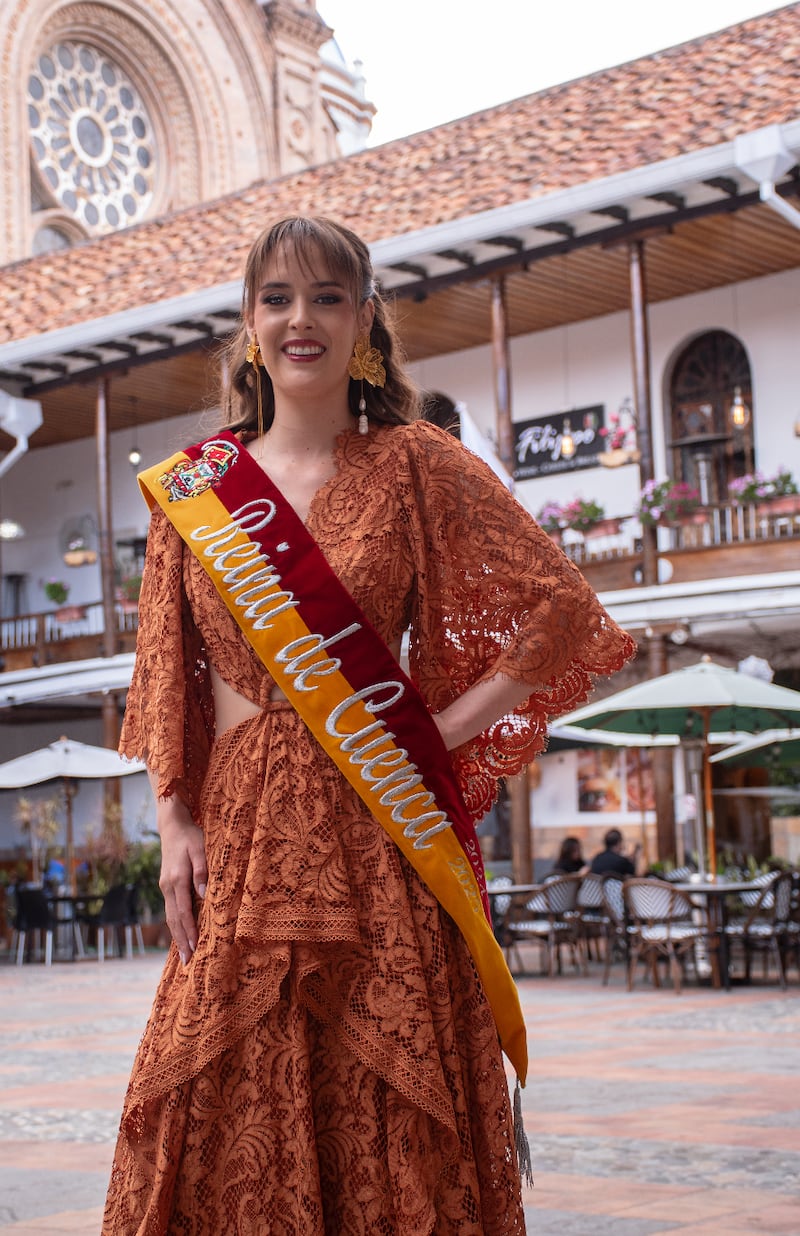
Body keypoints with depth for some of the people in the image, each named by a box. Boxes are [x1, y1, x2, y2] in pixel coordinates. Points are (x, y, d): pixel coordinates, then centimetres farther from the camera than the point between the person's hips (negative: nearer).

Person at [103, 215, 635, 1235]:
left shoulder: (413, 465, 3)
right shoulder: (191, 487, 10)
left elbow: (559, 610, 0)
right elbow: (169, 681, 11)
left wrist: (447, 729, -6)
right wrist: (176, 823, 1)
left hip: (384, 831, -2)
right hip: (241, 828, 2)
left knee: (392, 1119, -1)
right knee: (225, 1105, 1)